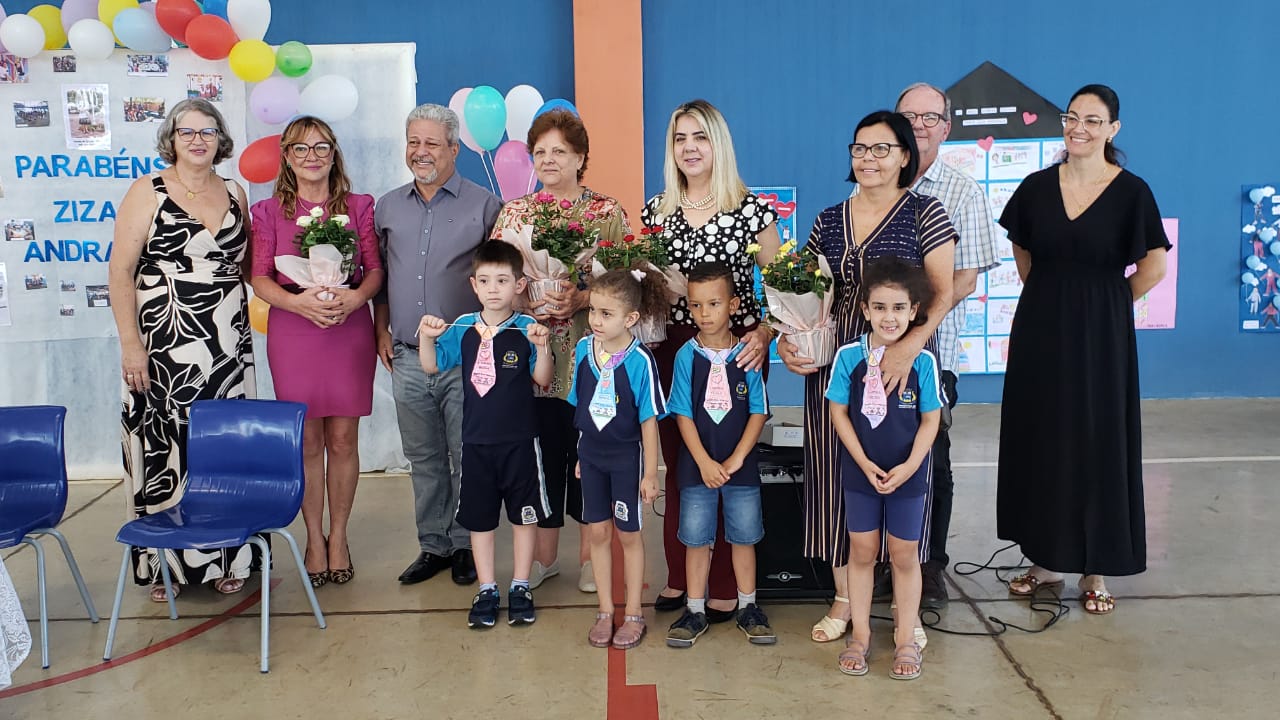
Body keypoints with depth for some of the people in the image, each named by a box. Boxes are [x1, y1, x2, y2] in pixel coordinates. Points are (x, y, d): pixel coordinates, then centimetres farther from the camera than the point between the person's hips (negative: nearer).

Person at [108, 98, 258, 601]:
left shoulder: (234, 194, 11)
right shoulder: (148, 192, -1)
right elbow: (120, 270, -5)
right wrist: (130, 342, -11)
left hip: (228, 348, 4)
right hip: (163, 349, -3)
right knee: (166, 451, 1)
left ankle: (228, 558, 17)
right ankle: (165, 564, 14)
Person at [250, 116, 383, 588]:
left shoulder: (358, 207, 8)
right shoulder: (269, 212, 7)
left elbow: (376, 268, 5)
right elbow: (260, 278, 1)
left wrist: (356, 296, -16)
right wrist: (299, 301, -17)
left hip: (349, 331, 0)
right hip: (292, 332, 0)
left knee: (343, 439, 3)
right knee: (307, 441, 4)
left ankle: (338, 535, 18)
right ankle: (314, 538, 18)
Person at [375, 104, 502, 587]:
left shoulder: (483, 205, -1)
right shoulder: (388, 207, 12)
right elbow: (378, 274, 19)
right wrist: (382, 331, 11)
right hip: (407, 358, 4)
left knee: (468, 457, 3)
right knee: (423, 458, 13)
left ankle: (466, 546, 17)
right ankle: (433, 545, 24)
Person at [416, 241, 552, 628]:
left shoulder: (527, 328, -7)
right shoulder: (463, 328, 0)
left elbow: (543, 379, -10)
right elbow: (431, 367, 4)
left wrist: (542, 346, -26)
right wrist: (426, 337, -13)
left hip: (519, 440, -2)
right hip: (476, 440, 2)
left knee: (523, 515, 10)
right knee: (480, 517, 11)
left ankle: (520, 587, 25)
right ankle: (486, 590, 24)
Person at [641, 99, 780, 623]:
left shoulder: (752, 208, -4)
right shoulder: (656, 210, 9)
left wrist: (764, 334, -18)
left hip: (735, 351, -4)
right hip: (671, 350, 4)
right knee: (677, 463, 8)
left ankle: (726, 588, 14)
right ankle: (679, 577, 23)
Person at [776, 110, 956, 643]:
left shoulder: (924, 212, 0)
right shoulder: (828, 220, 12)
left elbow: (942, 292, -7)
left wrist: (910, 344, -23)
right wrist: (787, 338, -4)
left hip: (901, 361, -3)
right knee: (835, 473, 4)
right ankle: (844, 597, 19)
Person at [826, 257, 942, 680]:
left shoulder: (923, 360, -10)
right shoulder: (849, 356, -9)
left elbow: (931, 419, -5)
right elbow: (839, 413, -4)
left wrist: (909, 466, -15)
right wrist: (865, 464, -10)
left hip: (909, 472, -1)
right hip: (860, 471, 1)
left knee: (904, 554, 9)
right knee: (862, 552, 11)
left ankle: (905, 638, 23)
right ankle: (860, 634, 24)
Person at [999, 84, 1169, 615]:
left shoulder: (1131, 191, -7)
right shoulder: (1037, 186, 3)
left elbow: (1153, 267, -5)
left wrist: (1102, 306, 1)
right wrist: (1049, 299, 9)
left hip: (1099, 336, -3)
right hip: (1040, 330, 4)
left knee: (1098, 443, 3)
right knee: (1039, 439, 9)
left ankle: (1095, 568, 16)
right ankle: (1047, 557, 23)